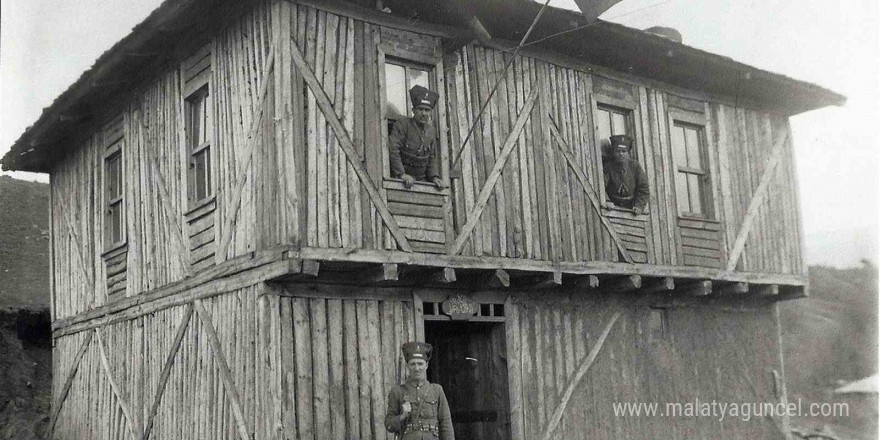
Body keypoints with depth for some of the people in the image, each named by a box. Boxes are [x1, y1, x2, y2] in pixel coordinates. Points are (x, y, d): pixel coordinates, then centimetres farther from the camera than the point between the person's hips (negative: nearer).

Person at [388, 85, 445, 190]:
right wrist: (401, 174, -23)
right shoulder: (402, 124, -8)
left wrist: (434, 176, 1)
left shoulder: (431, 130, 11)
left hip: (422, 180, 5)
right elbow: (392, 150, -17)